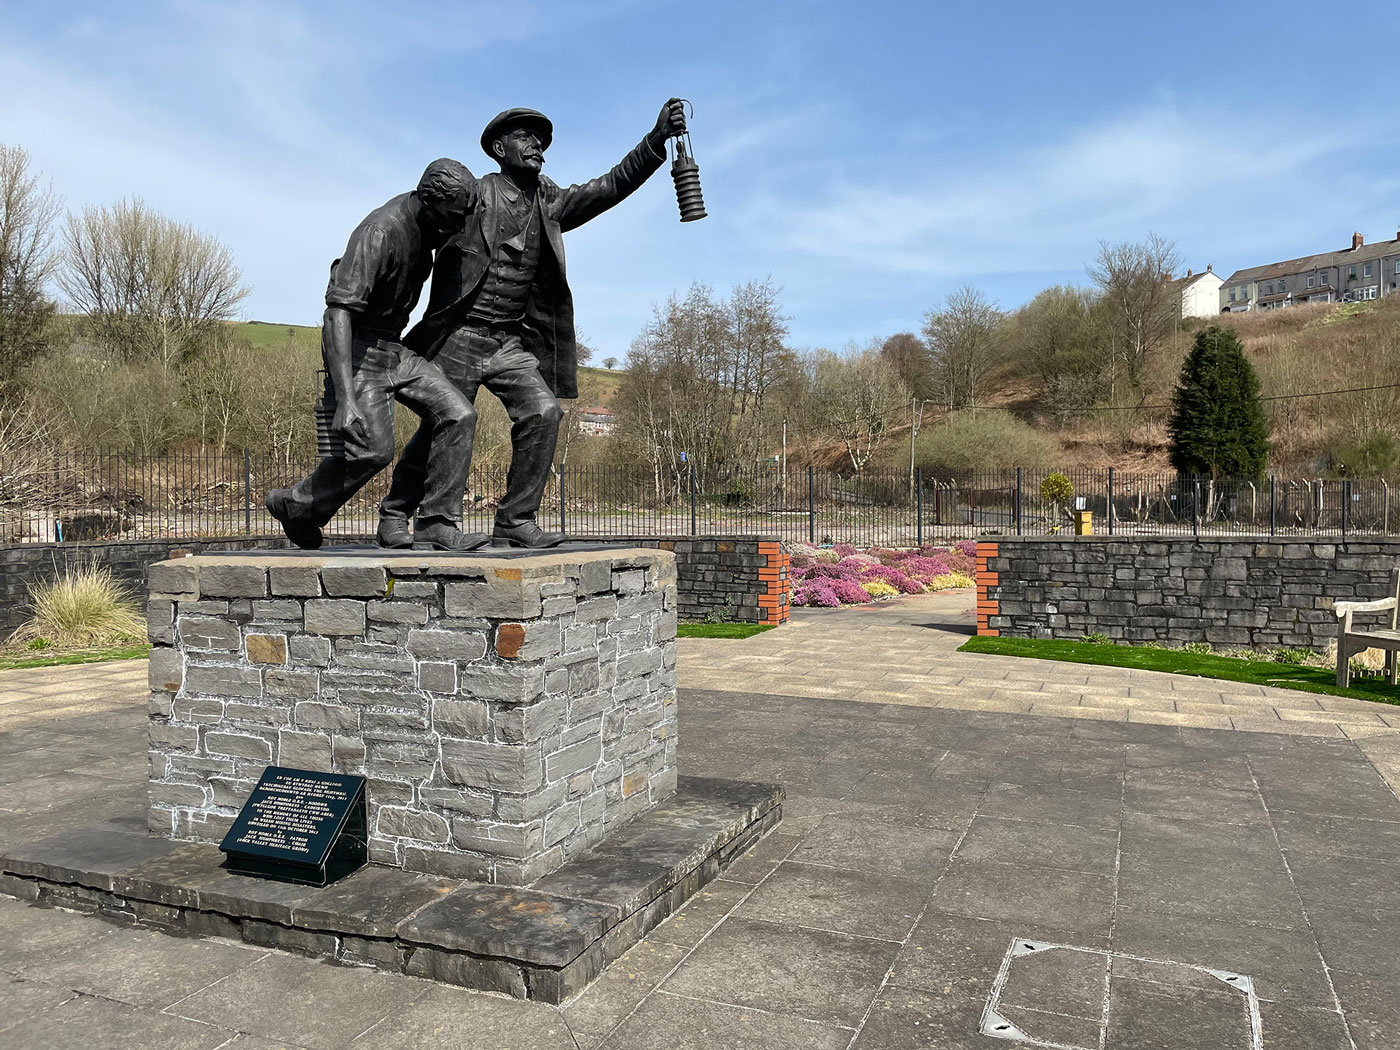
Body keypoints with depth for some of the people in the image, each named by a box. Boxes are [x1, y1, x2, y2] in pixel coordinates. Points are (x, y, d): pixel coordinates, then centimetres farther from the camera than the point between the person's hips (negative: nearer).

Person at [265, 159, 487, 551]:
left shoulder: (424, 222, 2)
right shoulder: (379, 232, -24)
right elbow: (338, 312, -32)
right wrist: (344, 399, -39)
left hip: (394, 348, 8)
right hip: (358, 350, -8)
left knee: (457, 415, -9)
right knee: (374, 447, -20)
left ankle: (436, 526, -7)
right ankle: (295, 506, 6)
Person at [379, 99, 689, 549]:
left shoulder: (550, 204, 10)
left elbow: (611, 186, -1)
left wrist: (657, 139, -13)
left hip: (513, 343, 4)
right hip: (460, 338, -4)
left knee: (543, 412, -16)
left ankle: (515, 522, -7)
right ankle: (394, 513, 23)